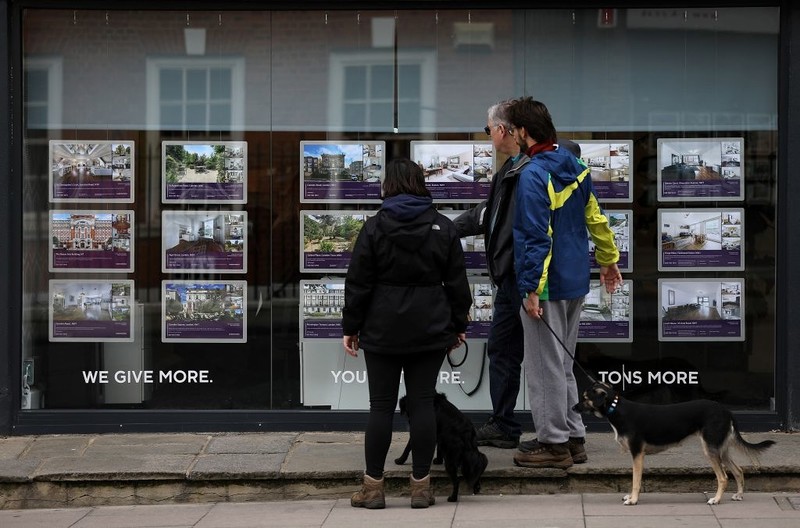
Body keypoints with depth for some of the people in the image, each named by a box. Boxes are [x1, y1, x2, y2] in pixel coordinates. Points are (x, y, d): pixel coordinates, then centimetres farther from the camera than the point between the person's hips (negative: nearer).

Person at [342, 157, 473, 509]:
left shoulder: (375, 227, -6)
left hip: (383, 331, -2)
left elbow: (358, 283, -5)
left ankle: (373, 487, 6)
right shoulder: (443, 227, 2)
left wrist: (351, 327, 3)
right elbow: (456, 282, 5)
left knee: (381, 406, 3)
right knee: (422, 404, 4)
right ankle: (421, 486, 6)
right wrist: (458, 325, 14)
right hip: (430, 331, 2)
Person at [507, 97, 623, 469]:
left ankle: (554, 444, 7)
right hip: (575, 282, 9)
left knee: (544, 365, 1)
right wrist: (608, 260, 25)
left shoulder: (533, 175, -19)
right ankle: (573, 437, 24)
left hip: (548, 285, -9)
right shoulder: (574, 165, 7)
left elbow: (537, 237, -22)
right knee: (562, 363, 18)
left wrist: (531, 289, -19)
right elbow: (595, 217, 15)